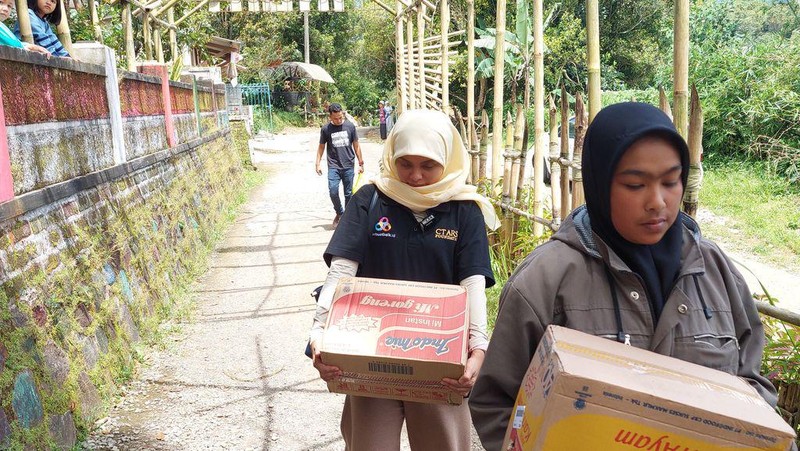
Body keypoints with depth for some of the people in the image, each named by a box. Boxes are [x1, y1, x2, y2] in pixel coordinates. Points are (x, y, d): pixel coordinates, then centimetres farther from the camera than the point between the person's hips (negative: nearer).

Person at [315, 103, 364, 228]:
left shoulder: (350, 126, -1)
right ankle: (339, 213, 12)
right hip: (333, 166, 0)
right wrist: (318, 164, 4)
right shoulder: (326, 129, -2)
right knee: (333, 191, -13)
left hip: (349, 166, 1)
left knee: (349, 194, 5)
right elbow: (321, 147, 8)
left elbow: (356, 145, 6)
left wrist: (361, 163, 8)